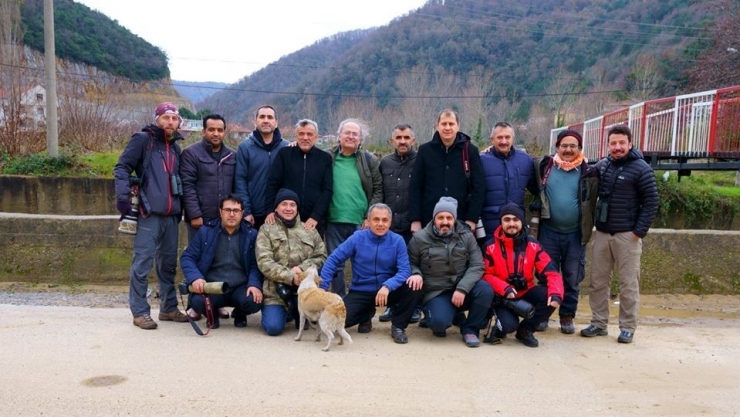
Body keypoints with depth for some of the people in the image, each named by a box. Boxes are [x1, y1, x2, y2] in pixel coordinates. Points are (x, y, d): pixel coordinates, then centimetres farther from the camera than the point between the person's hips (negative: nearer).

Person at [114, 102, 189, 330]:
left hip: (170, 215, 7)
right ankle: (140, 312, 3)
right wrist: (122, 196, -18)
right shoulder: (142, 140, 0)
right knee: (142, 263, -5)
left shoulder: (175, 147, 20)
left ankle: (169, 308, 21)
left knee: (168, 263, 12)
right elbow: (122, 167, -6)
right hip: (148, 213, -7)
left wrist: (180, 208, 18)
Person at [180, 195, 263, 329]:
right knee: (197, 301, -32)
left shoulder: (251, 234, 4)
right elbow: (187, 257, 2)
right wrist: (195, 278, -16)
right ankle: (212, 315, 9)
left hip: (240, 288, 0)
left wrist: (255, 284, -19)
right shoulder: (205, 232, 5)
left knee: (254, 301, -31)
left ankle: (239, 313, 10)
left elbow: (256, 264, 0)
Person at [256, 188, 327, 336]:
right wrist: (290, 277, -18)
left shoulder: (310, 230, 14)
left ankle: (298, 312, 9)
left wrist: (302, 268, -13)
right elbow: (264, 262, -7)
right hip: (276, 290, -2)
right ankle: (285, 311, 18)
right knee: (273, 327, -18)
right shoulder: (266, 230, 5)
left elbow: (321, 256, 7)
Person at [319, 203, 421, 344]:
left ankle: (398, 326, -3)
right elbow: (333, 260, -7)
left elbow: (404, 270, -16)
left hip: (388, 291, 0)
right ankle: (366, 315, 14)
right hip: (360, 292, 0)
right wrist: (322, 287, -15)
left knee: (414, 287, -27)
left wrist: (387, 286, -34)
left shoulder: (397, 241, -8)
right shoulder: (357, 238, -9)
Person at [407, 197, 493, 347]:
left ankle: (469, 329, -4)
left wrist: (462, 289, -20)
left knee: (486, 290, -29)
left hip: (462, 289, 3)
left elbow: (477, 266, -5)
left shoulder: (467, 236, 0)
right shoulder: (420, 238, -3)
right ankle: (439, 321, 9)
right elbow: (410, 263, 6)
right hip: (435, 293, -2)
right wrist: (416, 273, -19)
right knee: (440, 321, -32)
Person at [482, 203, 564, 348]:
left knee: (550, 297, -24)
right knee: (509, 325, -29)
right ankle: (502, 326, 13)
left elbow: (551, 272, -9)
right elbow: (486, 275, -9)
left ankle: (525, 330, 0)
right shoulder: (491, 247, -9)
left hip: (526, 292, 4)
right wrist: (505, 289, -27)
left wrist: (555, 293, -28)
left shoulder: (533, 245, -3)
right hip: (502, 296, -3)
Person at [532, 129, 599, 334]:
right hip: (549, 231, 0)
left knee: (572, 278, 9)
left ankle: (567, 316, 22)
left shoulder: (588, 172, -1)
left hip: (575, 234, 0)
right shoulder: (543, 166, -1)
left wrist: (587, 227, 3)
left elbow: (593, 201, 7)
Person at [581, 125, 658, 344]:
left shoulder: (641, 169, -7)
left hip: (627, 235, -5)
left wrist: (639, 231, -13)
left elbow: (651, 203, -8)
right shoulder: (601, 166, 8)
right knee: (597, 281, 8)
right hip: (602, 233, 5)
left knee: (629, 284, 2)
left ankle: (628, 328, 12)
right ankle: (598, 323, 18)